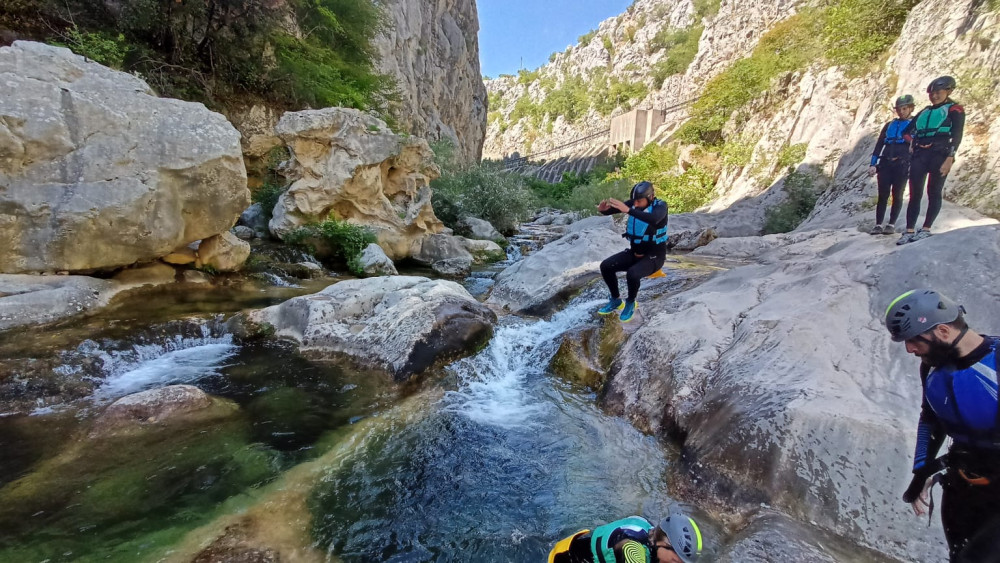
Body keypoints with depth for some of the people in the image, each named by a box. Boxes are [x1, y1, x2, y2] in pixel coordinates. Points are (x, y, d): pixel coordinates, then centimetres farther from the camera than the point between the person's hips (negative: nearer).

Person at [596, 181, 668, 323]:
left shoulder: (660, 205, -19)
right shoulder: (633, 203, -5)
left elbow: (654, 219, -43)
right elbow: (609, 210, -10)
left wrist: (628, 210, -50)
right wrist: (602, 208, -36)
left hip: (654, 256, -6)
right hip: (635, 252, 6)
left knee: (632, 274, -33)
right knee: (606, 266, -11)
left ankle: (630, 303, -2)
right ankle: (616, 301, 9)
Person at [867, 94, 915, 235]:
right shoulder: (889, 125, 18)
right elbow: (879, 145, 14)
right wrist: (873, 164, 4)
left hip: (902, 165, -2)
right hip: (885, 164, 2)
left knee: (897, 195, 0)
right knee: (883, 195, -2)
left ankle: (892, 224, 6)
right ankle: (878, 224, 1)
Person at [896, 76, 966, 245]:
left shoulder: (954, 109, 6)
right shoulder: (924, 112, 22)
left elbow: (957, 136, -4)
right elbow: (908, 131, 20)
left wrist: (949, 159, -16)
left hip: (939, 155, -4)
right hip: (919, 155, 4)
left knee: (934, 193, -3)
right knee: (915, 194, 0)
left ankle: (926, 229, -1)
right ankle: (909, 231, 0)